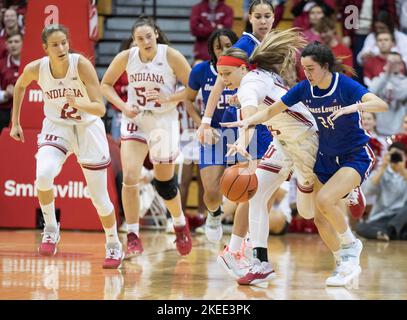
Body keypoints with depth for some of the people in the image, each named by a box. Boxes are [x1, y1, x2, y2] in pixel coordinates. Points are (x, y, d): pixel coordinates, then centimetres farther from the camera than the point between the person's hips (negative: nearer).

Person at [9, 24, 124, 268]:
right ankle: (51, 230, -6)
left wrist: (79, 104, -45)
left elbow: (100, 108, -26)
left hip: (88, 128, -1)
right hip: (57, 127, 1)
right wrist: (15, 122, 9)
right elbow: (20, 86, 8)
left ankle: (114, 245, 29)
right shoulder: (36, 69, -17)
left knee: (99, 198, 4)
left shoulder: (82, 65, -24)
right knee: (43, 175, -29)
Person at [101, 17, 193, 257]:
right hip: (135, 121, 2)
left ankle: (180, 224, 40)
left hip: (164, 122, -1)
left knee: (164, 182, 10)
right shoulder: (126, 57, -8)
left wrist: (168, 98, -23)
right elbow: (106, 84, 6)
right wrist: (123, 106, -9)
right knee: (130, 178, -15)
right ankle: (133, 238, -6)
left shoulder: (171, 56, -14)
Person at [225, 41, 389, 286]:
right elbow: (271, 111, 1)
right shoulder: (304, 89, -6)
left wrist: (353, 107, -51)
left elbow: (382, 105, -34)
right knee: (320, 218, 1)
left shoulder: (346, 86, -21)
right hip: (327, 157, 6)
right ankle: (345, 265, 20)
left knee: (324, 199, -27)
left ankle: (350, 244, -3)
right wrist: (248, 121, -16)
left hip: (356, 157, -6)